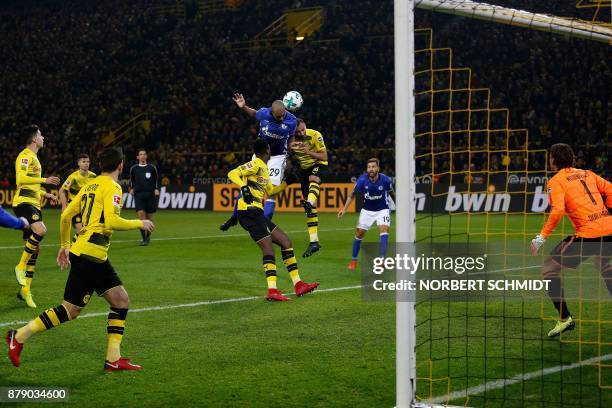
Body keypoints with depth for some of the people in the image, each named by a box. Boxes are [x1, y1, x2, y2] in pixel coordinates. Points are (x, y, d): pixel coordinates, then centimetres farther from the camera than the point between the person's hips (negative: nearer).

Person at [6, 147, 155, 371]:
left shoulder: (90, 185, 15)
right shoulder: (112, 187, -10)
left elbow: (65, 216, 15)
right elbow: (111, 222, -22)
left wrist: (64, 246, 25)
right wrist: (139, 224, -8)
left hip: (97, 258, 9)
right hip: (89, 255, -9)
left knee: (121, 300, 8)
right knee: (70, 310, -4)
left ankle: (113, 359, 6)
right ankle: (19, 337, 3)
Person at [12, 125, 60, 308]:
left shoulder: (34, 157, 24)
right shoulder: (25, 156, -7)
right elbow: (20, 178, -21)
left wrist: (46, 195, 25)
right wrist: (44, 180, -21)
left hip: (33, 204, 10)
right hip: (23, 202, -10)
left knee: (35, 248, 6)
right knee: (40, 230, -33)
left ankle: (25, 290, 9)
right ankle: (21, 266, -19)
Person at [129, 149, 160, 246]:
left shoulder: (152, 168, 4)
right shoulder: (134, 168, 6)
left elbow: (157, 179, 12)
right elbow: (131, 180, 18)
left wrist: (156, 189, -3)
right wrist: (131, 188, 2)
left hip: (150, 194, 0)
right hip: (138, 194, 0)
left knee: (149, 216, 5)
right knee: (141, 214, -14)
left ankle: (148, 235, 25)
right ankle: (144, 239, -13)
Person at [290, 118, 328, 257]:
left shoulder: (315, 135, -20)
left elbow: (324, 157, -18)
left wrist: (308, 152, -33)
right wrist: (290, 147, -30)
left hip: (319, 164, -3)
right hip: (304, 168, 3)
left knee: (313, 179, -41)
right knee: (309, 209, -2)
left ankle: (310, 202, -70)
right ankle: (314, 242, 1)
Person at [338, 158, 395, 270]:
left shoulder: (385, 180, -21)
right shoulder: (362, 180, -20)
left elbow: (392, 193, -1)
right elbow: (352, 195, -5)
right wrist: (344, 208, -13)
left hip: (382, 210, -1)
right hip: (367, 210, 2)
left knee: (384, 230, -23)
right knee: (359, 233, 2)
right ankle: (353, 261, 20)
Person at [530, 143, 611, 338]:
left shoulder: (556, 181, -1)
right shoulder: (587, 174, 18)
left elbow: (557, 210, -14)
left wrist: (542, 236, -10)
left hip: (588, 234, -7)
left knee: (548, 269, 4)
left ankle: (565, 318, -4)